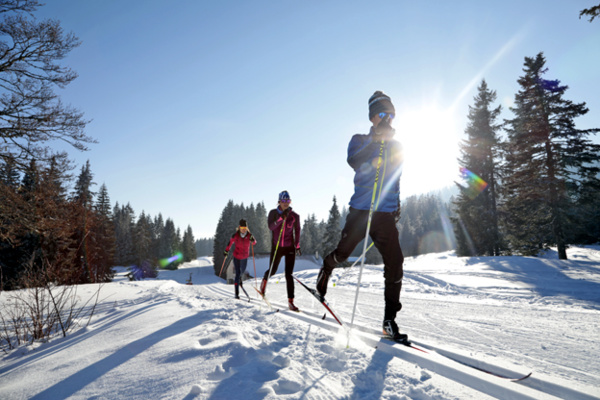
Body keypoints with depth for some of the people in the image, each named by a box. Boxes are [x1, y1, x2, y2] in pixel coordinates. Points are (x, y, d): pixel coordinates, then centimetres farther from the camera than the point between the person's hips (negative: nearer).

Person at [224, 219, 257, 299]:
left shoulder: (249, 235, -13)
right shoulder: (235, 235, -16)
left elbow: (254, 243, -13)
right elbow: (230, 242, -1)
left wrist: (253, 240, -35)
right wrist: (226, 251, 6)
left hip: (245, 257, 3)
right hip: (236, 256, -3)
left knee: (242, 271, 23)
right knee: (238, 273, -10)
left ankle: (239, 278, 60)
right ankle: (237, 293, -6)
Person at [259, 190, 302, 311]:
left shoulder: (294, 216, -1)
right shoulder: (273, 213, -2)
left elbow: (297, 231, 9)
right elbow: (271, 226, -17)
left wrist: (297, 246, 6)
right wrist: (282, 218, -27)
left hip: (290, 248, 0)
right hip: (276, 247, 0)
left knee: (289, 274, -5)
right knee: (272, 271, 13)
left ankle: (290, 301, -1)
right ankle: (264, 280, 49)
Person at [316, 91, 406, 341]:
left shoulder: (397, 147, 16)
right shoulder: (360, 141, 6)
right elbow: (355, 163, -15)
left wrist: (396, 205, 14)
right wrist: (376, 138, -20)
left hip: (386, 214, 2)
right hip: (360, 210, -2)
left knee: (395, 262, -6)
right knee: (342, 252, 3)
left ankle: (390, 320, 4)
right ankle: (325, 271, 38)